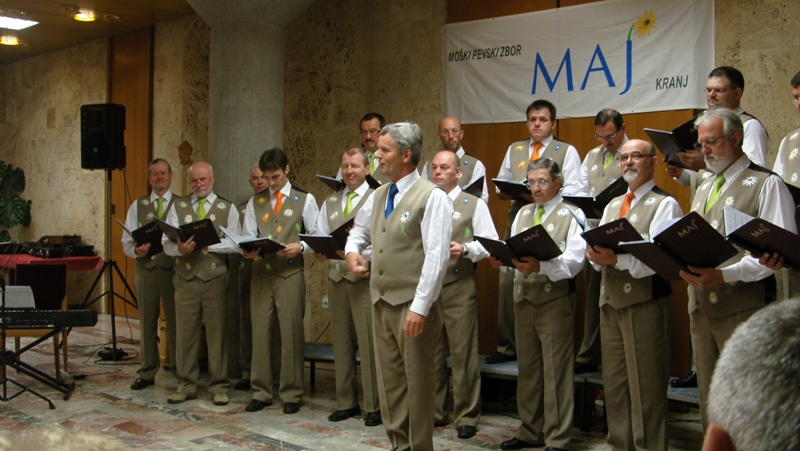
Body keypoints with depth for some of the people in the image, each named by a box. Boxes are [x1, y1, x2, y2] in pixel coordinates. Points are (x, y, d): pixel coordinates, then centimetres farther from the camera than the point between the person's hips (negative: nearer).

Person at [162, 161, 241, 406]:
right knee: (186, 332, 5)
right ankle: (186, 385, 16)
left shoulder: (227, 208, 8)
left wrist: (207, 243, -15)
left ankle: (219, 386, 10)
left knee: (217, 332, 1)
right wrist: (180, 248, -18)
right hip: (185, 278, 2)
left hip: (215, 278, -2)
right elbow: (166, 242, 3)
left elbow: (234, 244, -4)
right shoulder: (178, 207, 12)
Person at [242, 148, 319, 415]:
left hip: (290, 274, -3)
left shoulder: (305, 200, 7)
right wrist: (247, 251, -11)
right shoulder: (255, 203, 16)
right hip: (261, 273, 3)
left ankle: (291, 394, 10)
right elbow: (248, 237, 10)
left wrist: (300, 247, -15)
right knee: (260, 332, 4)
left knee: (291, 334, -1)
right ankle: (261, 392, 15)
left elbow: (317, 236, 3)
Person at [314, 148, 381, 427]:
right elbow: (320, 236, 14)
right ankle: (346, 402, 21)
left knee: (368, 343, -4)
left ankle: (373, 406, 6)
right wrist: (319, 251, -7)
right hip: (336, 278, 5)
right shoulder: (330, 203, 18)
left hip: (365, 279, -5)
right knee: (341, 343, 10)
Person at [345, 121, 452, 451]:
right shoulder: (378, 196, 13)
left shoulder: (432, 197, -11)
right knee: (389, 380, 14)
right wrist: (352, 250, 9)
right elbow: (359, 230, 32)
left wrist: (419, 307, -22)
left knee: (418, 383, 3)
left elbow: (437, 256, -18)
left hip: (412, 305, -8)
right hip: (381, 301, 8)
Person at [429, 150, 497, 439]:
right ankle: (433, 412, 21)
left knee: (463, 354, -2)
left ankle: (466, 417, 8)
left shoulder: (474, 205, 6)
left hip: (459, 288, -3)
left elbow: (490, 243, -2)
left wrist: (465, 249, -17)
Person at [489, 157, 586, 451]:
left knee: (556, 370, -2)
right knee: (527, 368, 13)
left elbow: (574, 261, -15)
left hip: (555, 298, -6)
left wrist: (540, 266, -29)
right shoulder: (522, 214, 17)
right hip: (523, 296, 6)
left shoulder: (571, 215, -4)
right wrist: (501, 259, -9)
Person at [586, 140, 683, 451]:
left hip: (645, 303, -7)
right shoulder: (612, 206, 19)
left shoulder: (664, 204, -4)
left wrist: (617, 259, -27)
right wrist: (596, 256, -10)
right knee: (614, 384, 12)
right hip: (611, 301, 7)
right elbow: (599, 255, 12)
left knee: (646, 387, -2)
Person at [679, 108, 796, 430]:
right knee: (709, 394, 13)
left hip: (742, 310, -7)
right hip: (701, 305, 7)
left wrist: (723, 275, -24)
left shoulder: (766, 184, -6)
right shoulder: (703, 189, 20)